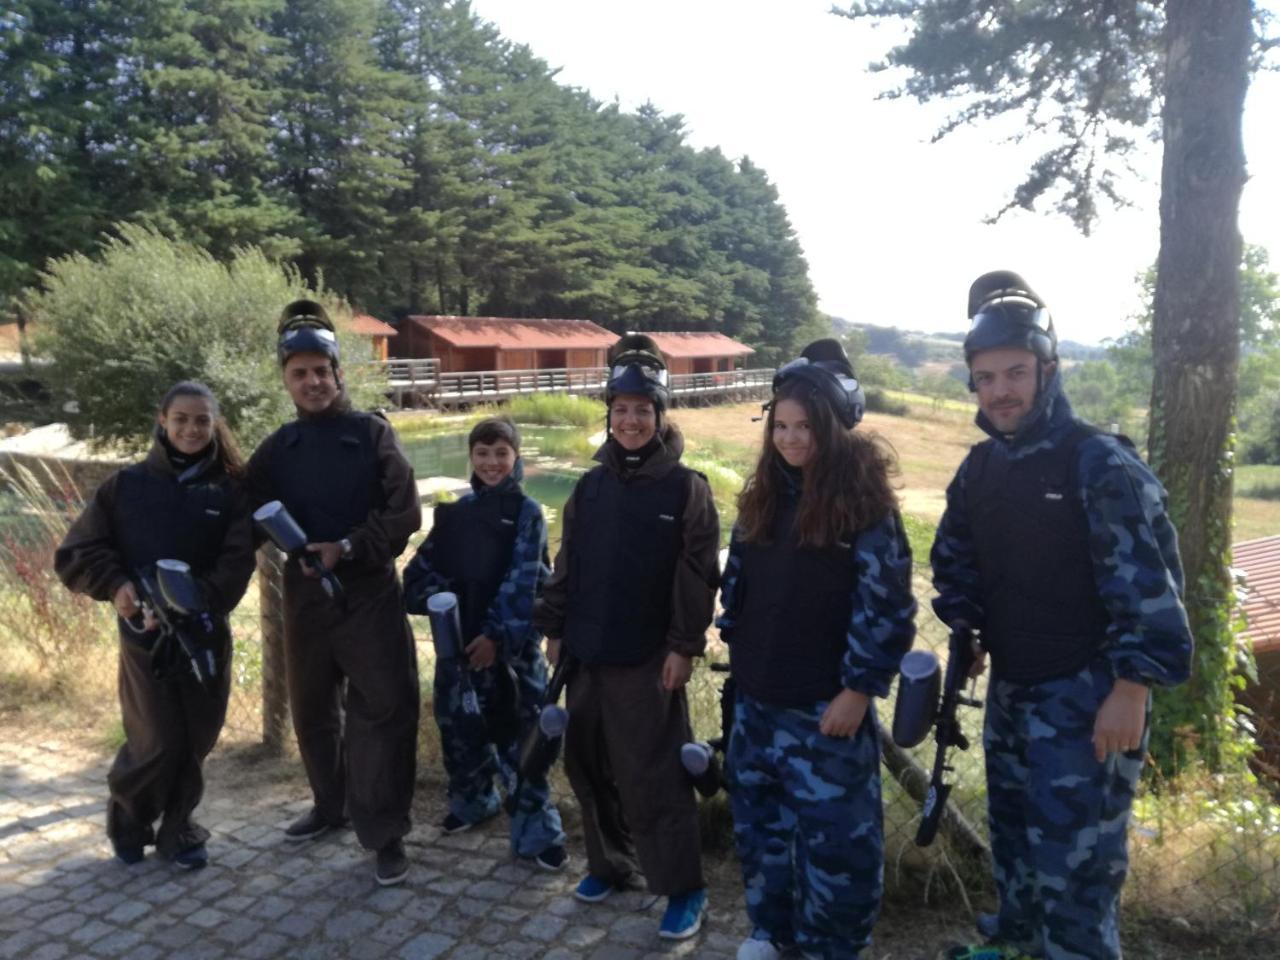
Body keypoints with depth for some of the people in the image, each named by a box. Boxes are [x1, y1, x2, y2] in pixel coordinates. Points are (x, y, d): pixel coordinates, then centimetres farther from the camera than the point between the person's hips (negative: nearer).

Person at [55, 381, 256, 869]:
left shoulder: (230, 492, 1)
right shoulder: (125, 484, 0)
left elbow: (237, 564, -8)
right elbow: (75, 553, 2)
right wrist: (115, 585, -15)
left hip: (207, 635, 2)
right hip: (145, 634, -1)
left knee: (197, 738, 8)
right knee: (158, 742, -1)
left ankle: (177, 829, 29)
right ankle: (128, 822, 28)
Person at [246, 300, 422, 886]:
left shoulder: (372, 434, -4)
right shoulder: (278, 448, 7)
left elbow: (405, 514, -10)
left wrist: (346, 548, -19)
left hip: (370, 595, -4)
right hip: (304, 596, 4)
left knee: (382, 710, -4)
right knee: (312, 707, 17)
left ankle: (383, 833, 8)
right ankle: (330, 805, 38)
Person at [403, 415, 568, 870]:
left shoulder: (527, 512, -4)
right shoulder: (457, 511, 8)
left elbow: (522, 583, -11)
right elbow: (423, 567, 8)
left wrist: (496, 635, -17)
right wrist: (436, 597, -10)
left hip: (513, 644, -4)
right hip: (458, 639, 4)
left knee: (519, 737, -2)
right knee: (458, 727, 13)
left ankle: (537, 833, 9)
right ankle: (471, 800, 37)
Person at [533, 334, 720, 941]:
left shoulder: (686, 487, -6)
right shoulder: (591, 486, 8)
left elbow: (698, 577, -9)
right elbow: (566, 565, 12)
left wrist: (684, 646, -12)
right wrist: (553, 629, 9)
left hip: (648, 659, -5)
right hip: (586, 653, 6)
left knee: (653, 776, -1)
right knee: (588, 766, 14)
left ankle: (683, 888, 13)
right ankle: (610, 864, 33)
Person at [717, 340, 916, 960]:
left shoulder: (864, 502, -13)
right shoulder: (763, 496, 4)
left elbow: (886, 608, -14)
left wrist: (858, 691, -15)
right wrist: (737, 651, 12)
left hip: (827, 705, -6)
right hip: (756, 699, 6)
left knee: (834, 832, 5)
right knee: (758, 818, 18)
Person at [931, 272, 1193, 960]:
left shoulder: (1099, 463, -17)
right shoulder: (979, 470, 4)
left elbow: (1149, 580, -19)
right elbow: (955, 562, 17)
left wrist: (1131, 689, -20)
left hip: (1087, 699, -7)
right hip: (1008, 690, 7)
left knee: (1073, 865, -5)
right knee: (1014, 837, 23)